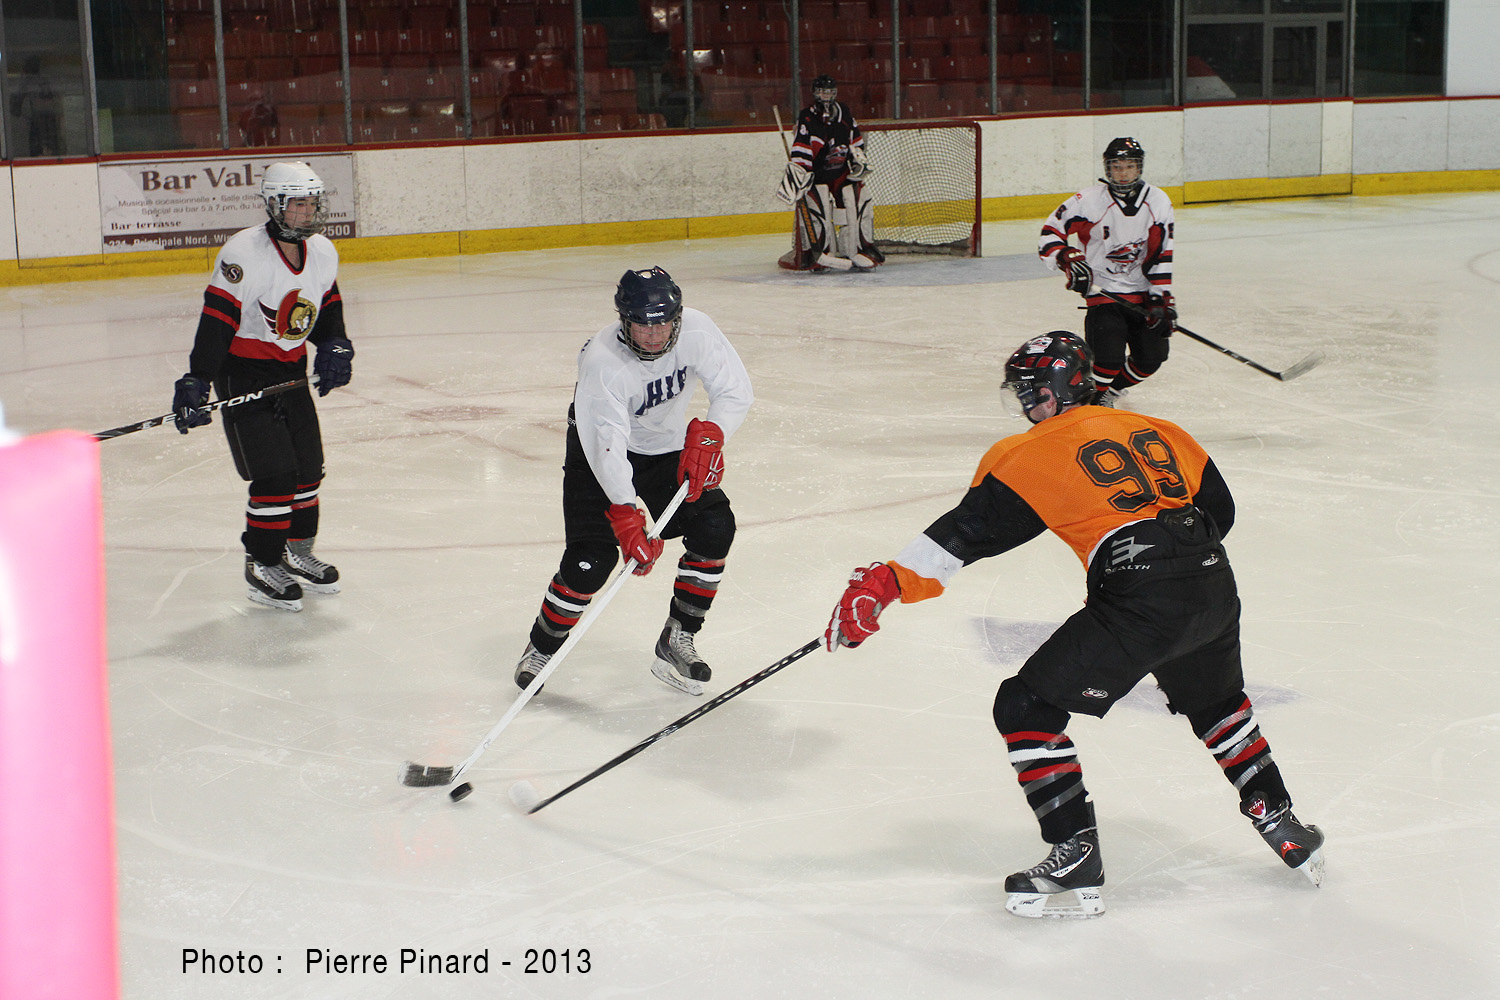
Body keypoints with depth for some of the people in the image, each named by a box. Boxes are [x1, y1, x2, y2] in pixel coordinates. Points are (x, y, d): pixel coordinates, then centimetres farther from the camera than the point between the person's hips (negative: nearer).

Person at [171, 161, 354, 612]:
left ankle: (297, 551, 30)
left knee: (308, 467, 11)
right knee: (273, 472, -12)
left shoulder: (323, 252, 1)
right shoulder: (244, 252, -22)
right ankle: (262, 565, 1)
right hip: (242, 370, -7)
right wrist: (196, 380, -32)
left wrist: (335, 347, 0)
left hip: (291, 370, 7)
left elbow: (328, 305, 18)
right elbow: (217, 320, -26)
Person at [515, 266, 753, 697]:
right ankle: (541, 648, 7)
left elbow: (736, 389, -16)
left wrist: (708, 434, -35)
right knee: (591, 559, -16)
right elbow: (606, 444, -40)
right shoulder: (602, 361, -34)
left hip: (668, 448, 5)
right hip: (600, 453, -5)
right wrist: (626, 517, -49)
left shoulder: (695, 330, -23)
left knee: (714, 528, -11)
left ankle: (677, 639, 3)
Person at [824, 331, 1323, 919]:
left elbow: (967, 533, -6)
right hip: (1214, 590, 7)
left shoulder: (1038, 452, 2)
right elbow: (1219, 509, 24)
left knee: (1027, 708, 3)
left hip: (1140, 604, -7)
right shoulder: (1158, 432, 20)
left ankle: (1077, 864, 0)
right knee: (1216, 704, 36)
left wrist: (884, 584, -7)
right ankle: (1281, 824, 40)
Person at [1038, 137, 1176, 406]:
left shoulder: (1158, 202, 0)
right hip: (1103, 291, -4)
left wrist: (1161, 296, -2)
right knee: (1108, 357, -20)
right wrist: (1069, 260, -24)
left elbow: (1162, 253, 3)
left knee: (1151, 358, 4)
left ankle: (1112, 388, 32)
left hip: (1142, 293, 5)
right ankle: (1094, 396, 9)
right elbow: (1050, 233, -7)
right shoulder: (1088, 201, -12)